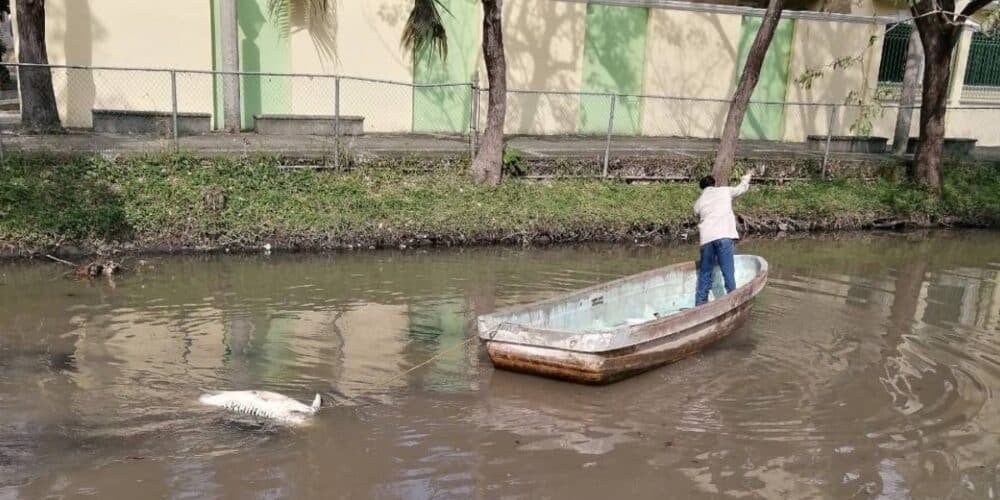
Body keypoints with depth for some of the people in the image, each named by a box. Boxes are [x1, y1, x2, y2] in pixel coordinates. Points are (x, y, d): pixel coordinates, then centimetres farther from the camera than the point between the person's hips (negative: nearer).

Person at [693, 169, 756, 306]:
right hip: (723, 236, -3)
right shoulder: (724, 191, 15)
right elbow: (742, 188, 30)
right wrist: (747, 176, 49)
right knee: (728, 271, -1)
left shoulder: (698, 203, 21)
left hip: (706, 238, 3)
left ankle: (700, 304, 15)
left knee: (705, 273, 12)